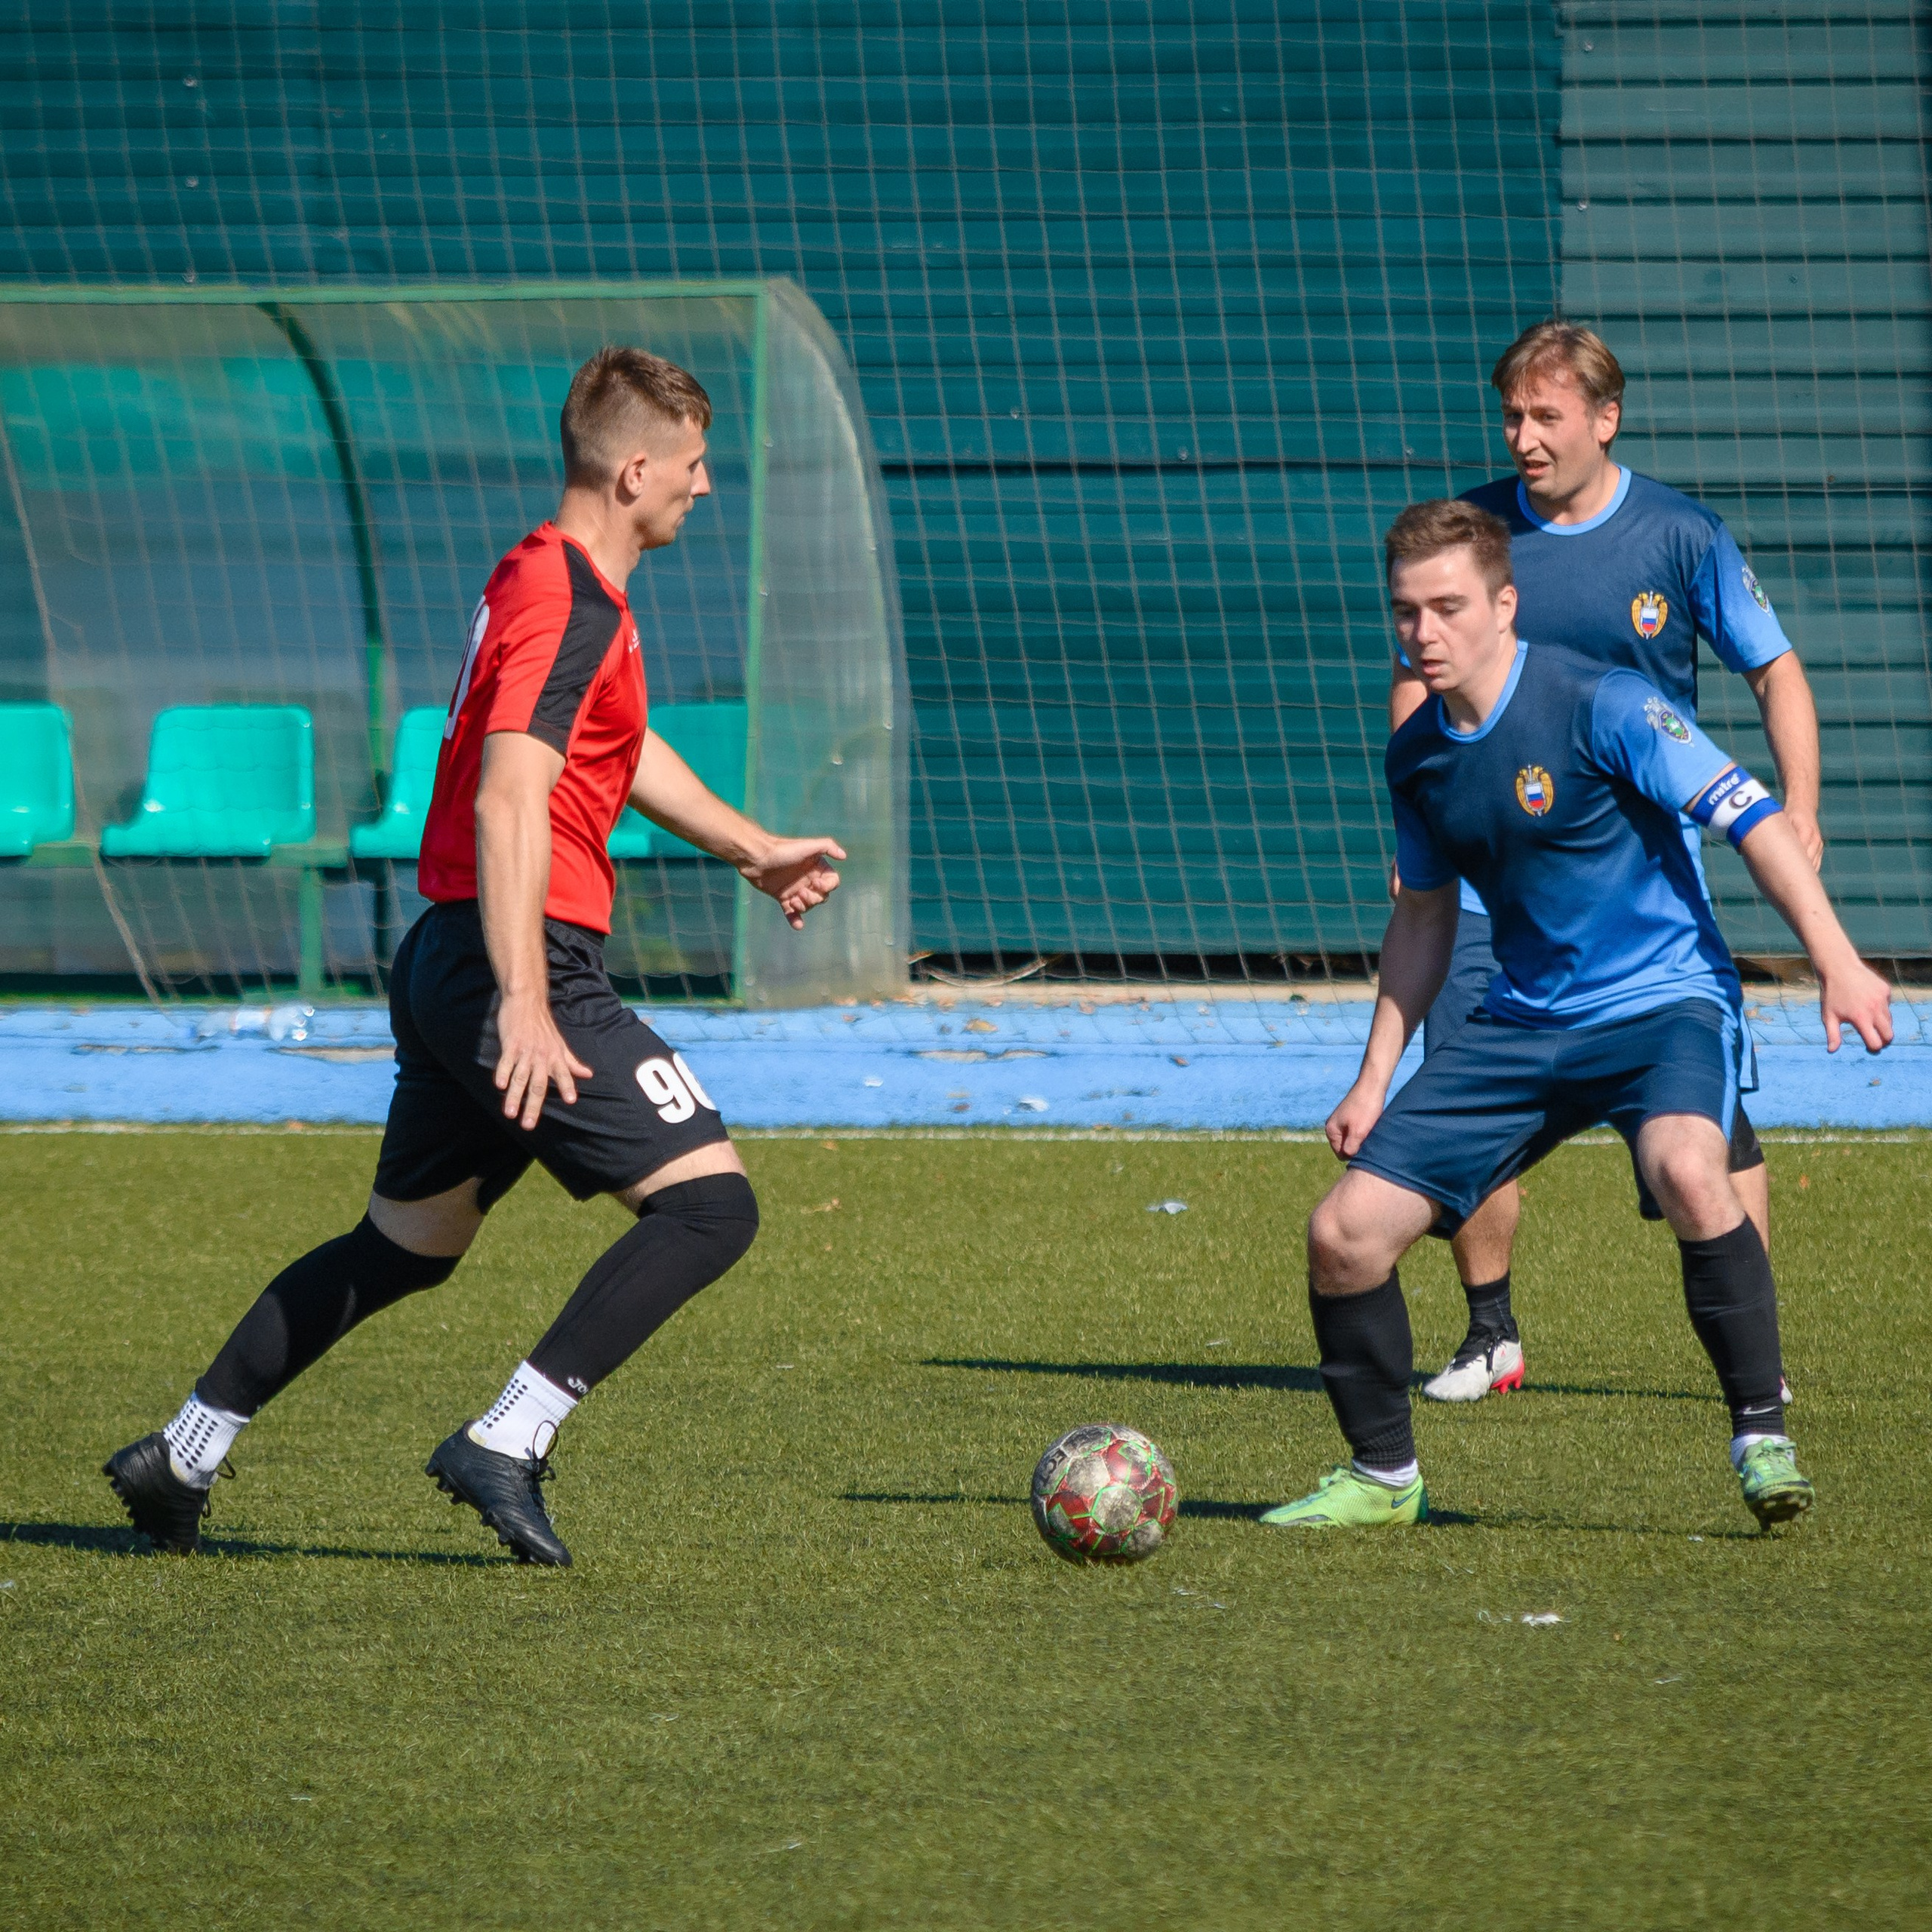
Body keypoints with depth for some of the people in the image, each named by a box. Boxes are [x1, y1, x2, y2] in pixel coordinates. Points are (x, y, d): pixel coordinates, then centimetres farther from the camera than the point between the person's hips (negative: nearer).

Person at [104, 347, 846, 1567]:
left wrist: (755, 849, 42)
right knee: (712, 1202, -12)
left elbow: (623, 751, 36)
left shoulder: (549, 580, 18)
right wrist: (526, 1006, -32)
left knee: (406, 1246, 20)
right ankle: (508, 1446, -16)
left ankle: (181, 1459, 23)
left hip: (450, 962, 10)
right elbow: (508, 801, -25)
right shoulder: (572, 605, -15)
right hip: (525, 961, -10)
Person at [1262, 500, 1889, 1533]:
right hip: (1524, 1022, 6)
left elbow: (1749, 815, -18)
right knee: (1345, 1232, -4)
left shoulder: (1597, 704, -16)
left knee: (1687, 1172, -38)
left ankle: (1762, 1436, -23)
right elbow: (1423, 916, 19)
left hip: (1662, 1002, -6)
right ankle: (1382, 1478, 16)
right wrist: (1376, 1078, 16)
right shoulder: (1417, 757, 5)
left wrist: (1835, 959, -26)